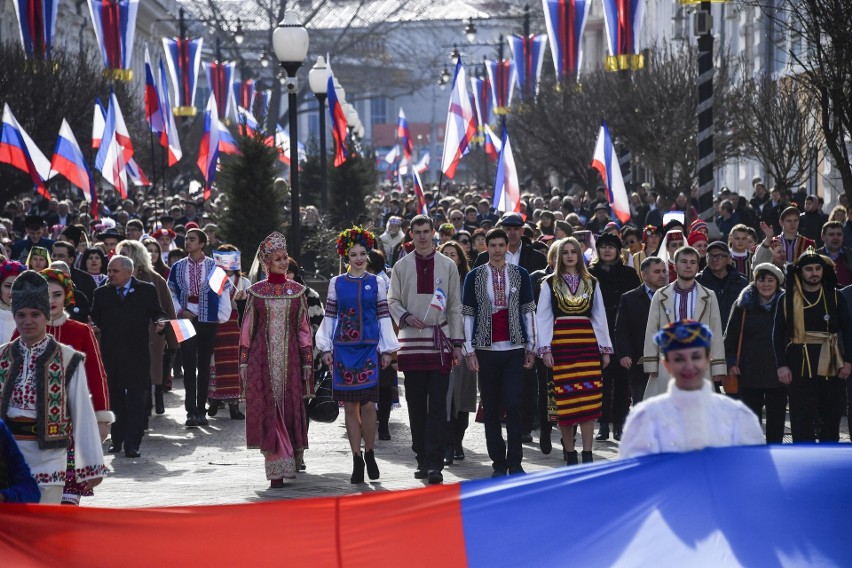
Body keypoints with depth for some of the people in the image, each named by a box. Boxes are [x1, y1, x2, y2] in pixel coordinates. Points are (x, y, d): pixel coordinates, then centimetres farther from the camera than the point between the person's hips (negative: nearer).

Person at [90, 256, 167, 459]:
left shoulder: (146, 290, 5)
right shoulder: (101, 294, 11)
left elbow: (157, 313, 6)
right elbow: (95, 320, 9)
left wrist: (160, 322, -14)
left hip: (137, 354, -3)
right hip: (110, 355, 3)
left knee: (135, 400, -6)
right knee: (115, 398, 9)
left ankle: (132, 444, -6)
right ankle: (117, 440, 18)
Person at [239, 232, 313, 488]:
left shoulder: (297, 290, 8)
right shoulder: (256, 291, 5)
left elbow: (304, 328, 8)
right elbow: (247, 329, 6)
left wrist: (307, 362, 2)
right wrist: (244, 362, 2)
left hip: (290, 359, 1)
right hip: (262, 359, -1)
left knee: (290, 410, -1)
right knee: (268, 411, -5)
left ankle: (289, 463, 12)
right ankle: (276, 470, -4)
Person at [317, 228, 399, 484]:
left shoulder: (377, 282, 7)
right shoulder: (337, 283, 8)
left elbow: (383, 317, 8)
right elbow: (329, 317, 10)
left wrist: (387, 350, 4)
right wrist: (326, 348, 4)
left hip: (369, 348, -1)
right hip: (344, 348, 1)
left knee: (368, 404, -10)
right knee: (350, 406, 2)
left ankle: (369, 453, 9)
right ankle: (357, 460, 9)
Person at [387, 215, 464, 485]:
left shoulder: (447, 265, 8)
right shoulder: (401, 266, 9)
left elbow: (455, 306, 9)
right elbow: (392, 300, 9)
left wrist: (457, 342, 4)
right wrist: (406, 317, -12)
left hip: (440, 342, -1)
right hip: (412, 341, 1)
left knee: (437, 405, -7)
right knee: (416, 405, 5)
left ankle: (434, 463, -10)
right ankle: (422, 459, 13)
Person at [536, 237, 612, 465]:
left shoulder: (591, 283, 12)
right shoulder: (550, 283, 7)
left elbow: (600, 317, 13)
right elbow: (542, 318, 3)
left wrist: (605, 348, 8)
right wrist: (545, 349, -6)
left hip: (587, 344, 1)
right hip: (560, 344, -1)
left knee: (589, 399, -7)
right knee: (564, 401, -2)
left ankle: (587, 453, -4)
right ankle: (569, 452, 8)